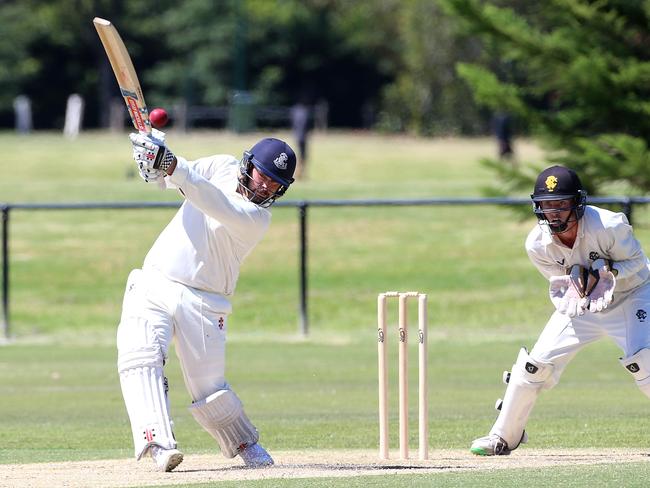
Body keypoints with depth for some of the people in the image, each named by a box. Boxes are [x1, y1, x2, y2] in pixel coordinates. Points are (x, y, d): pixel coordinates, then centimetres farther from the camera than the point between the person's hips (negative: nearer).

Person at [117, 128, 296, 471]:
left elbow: (215, 205, -29)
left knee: (209, 389, -4)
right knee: (140, 356, -21)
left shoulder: (257, 218, -12)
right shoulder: (223, 167, 5)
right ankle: (159, 444, -32)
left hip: (202, 304, -3)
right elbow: (168, 178, 11)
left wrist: (169, 163, -39)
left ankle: (247, 446, 24)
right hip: (153, 286, 3)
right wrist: (154, 161, -15)